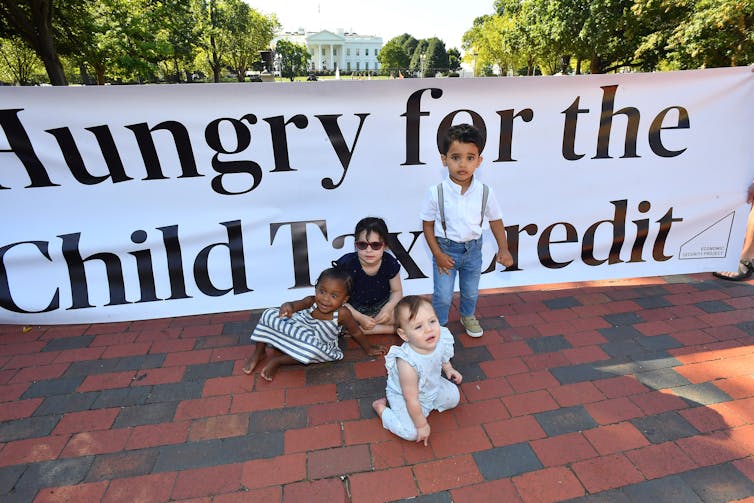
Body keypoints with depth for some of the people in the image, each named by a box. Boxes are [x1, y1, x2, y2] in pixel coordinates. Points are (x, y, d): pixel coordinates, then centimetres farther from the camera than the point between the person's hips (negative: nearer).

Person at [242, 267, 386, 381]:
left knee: (312, 351, -39)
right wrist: (288, 306, -67)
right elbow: (297, 304, -43)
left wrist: (368, 348, -2)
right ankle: (259, 353, 5)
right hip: (296, 330, 2)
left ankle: (278, 360, -14)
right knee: (269, 315, -15)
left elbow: (356, 332, -14)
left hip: (317, 345, -2)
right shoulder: (311, 301, -24)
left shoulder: (342, 313, -28)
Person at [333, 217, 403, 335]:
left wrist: (388, 308, -22)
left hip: (381, 305, 0)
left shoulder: (390, 263, -16)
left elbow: (397, 291, -2)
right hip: (353, 309, 0)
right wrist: (360, 318, -25)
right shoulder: (346, 264, -23)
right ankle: (391, 329, -16)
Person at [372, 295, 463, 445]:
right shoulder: (407, 363, -44)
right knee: (411, 432, -16)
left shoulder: (441, 339, -26)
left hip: (432, 386, 6)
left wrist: (448, 369, 17)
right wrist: (421, 425, -18)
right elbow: (411, 400, -30)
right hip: (403, 396, -6)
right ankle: (381, 407, 5)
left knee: (454, 397, 9)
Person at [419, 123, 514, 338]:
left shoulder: (485, 192, -14)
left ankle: (467, 316, 54)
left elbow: (495, 220, 0)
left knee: (471, 292, 23)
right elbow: (427, 224, -10)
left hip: (473, 249, 3)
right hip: (445, 249, -3)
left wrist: (503, 249, -8)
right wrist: (438, 254, -13)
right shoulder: (436, 192, -20)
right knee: (443, 296, 3)